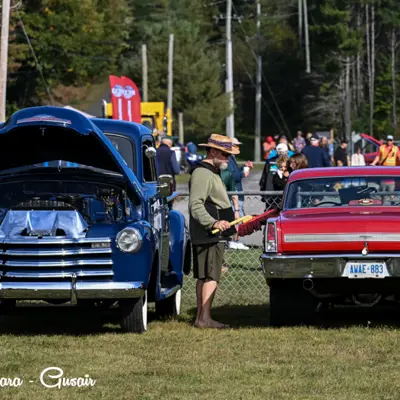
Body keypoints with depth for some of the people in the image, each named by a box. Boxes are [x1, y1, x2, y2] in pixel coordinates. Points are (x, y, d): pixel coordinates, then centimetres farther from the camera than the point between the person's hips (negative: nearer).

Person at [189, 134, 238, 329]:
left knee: (203, 277, 11)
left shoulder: (212, 172, 21)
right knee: (211, 276, -12)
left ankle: (200, 317, 15)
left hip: (214, 234, 11)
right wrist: (213, 223, -33)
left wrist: (229, 224, 39)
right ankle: (204, 318, -13)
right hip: (207, 235, -11)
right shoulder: (202, 174, -14)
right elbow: (195, 205, -24)